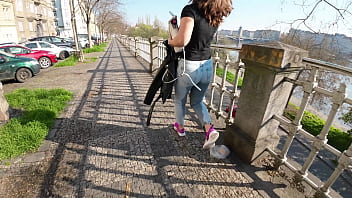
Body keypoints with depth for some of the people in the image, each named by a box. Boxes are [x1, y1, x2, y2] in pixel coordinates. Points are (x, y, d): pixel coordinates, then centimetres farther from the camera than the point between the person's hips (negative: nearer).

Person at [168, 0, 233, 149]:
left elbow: (182, 40, -29)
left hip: (188, 66, -6)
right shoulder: (215, 17, 6)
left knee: (180, 100, 21)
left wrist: (170, 41, -7)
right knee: (197, 101, 23)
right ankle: (209, 129, 6)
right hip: (207, 66, 6)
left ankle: (180, 127, 40)